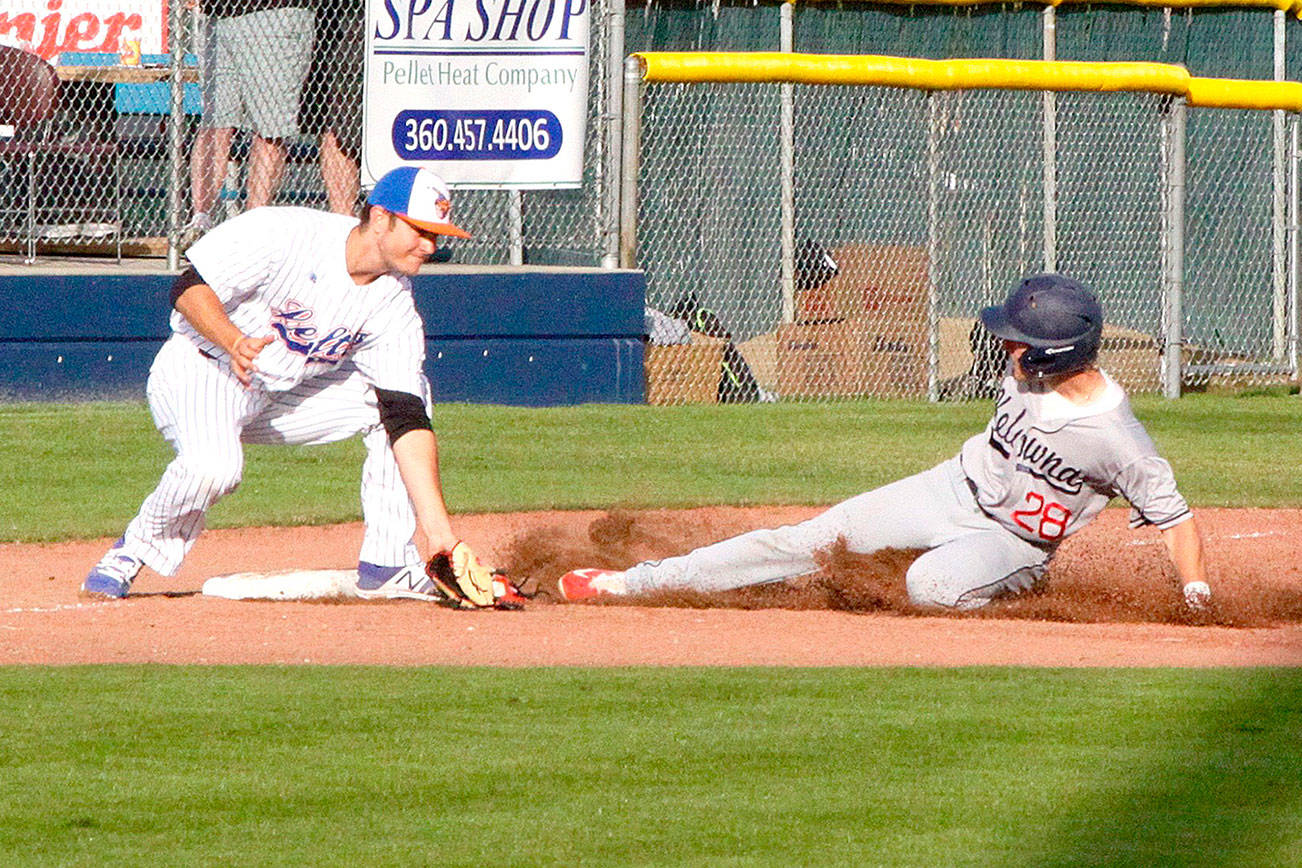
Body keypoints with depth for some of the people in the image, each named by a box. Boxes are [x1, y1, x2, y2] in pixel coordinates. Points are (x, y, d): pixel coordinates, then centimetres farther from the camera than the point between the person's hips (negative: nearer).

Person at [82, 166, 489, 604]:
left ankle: (387, 563, 0)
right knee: (213, 466, -36)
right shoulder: (284, 235, -23)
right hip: (202, 371, -6)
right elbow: (190, 288, -21)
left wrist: (438, 529, -22)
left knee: (408, 391, -3)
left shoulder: (394, 305, -9)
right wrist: (234, 341, -41)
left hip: (285, 395, 6)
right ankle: (134, 551, -8)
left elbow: (408, 421, -13)